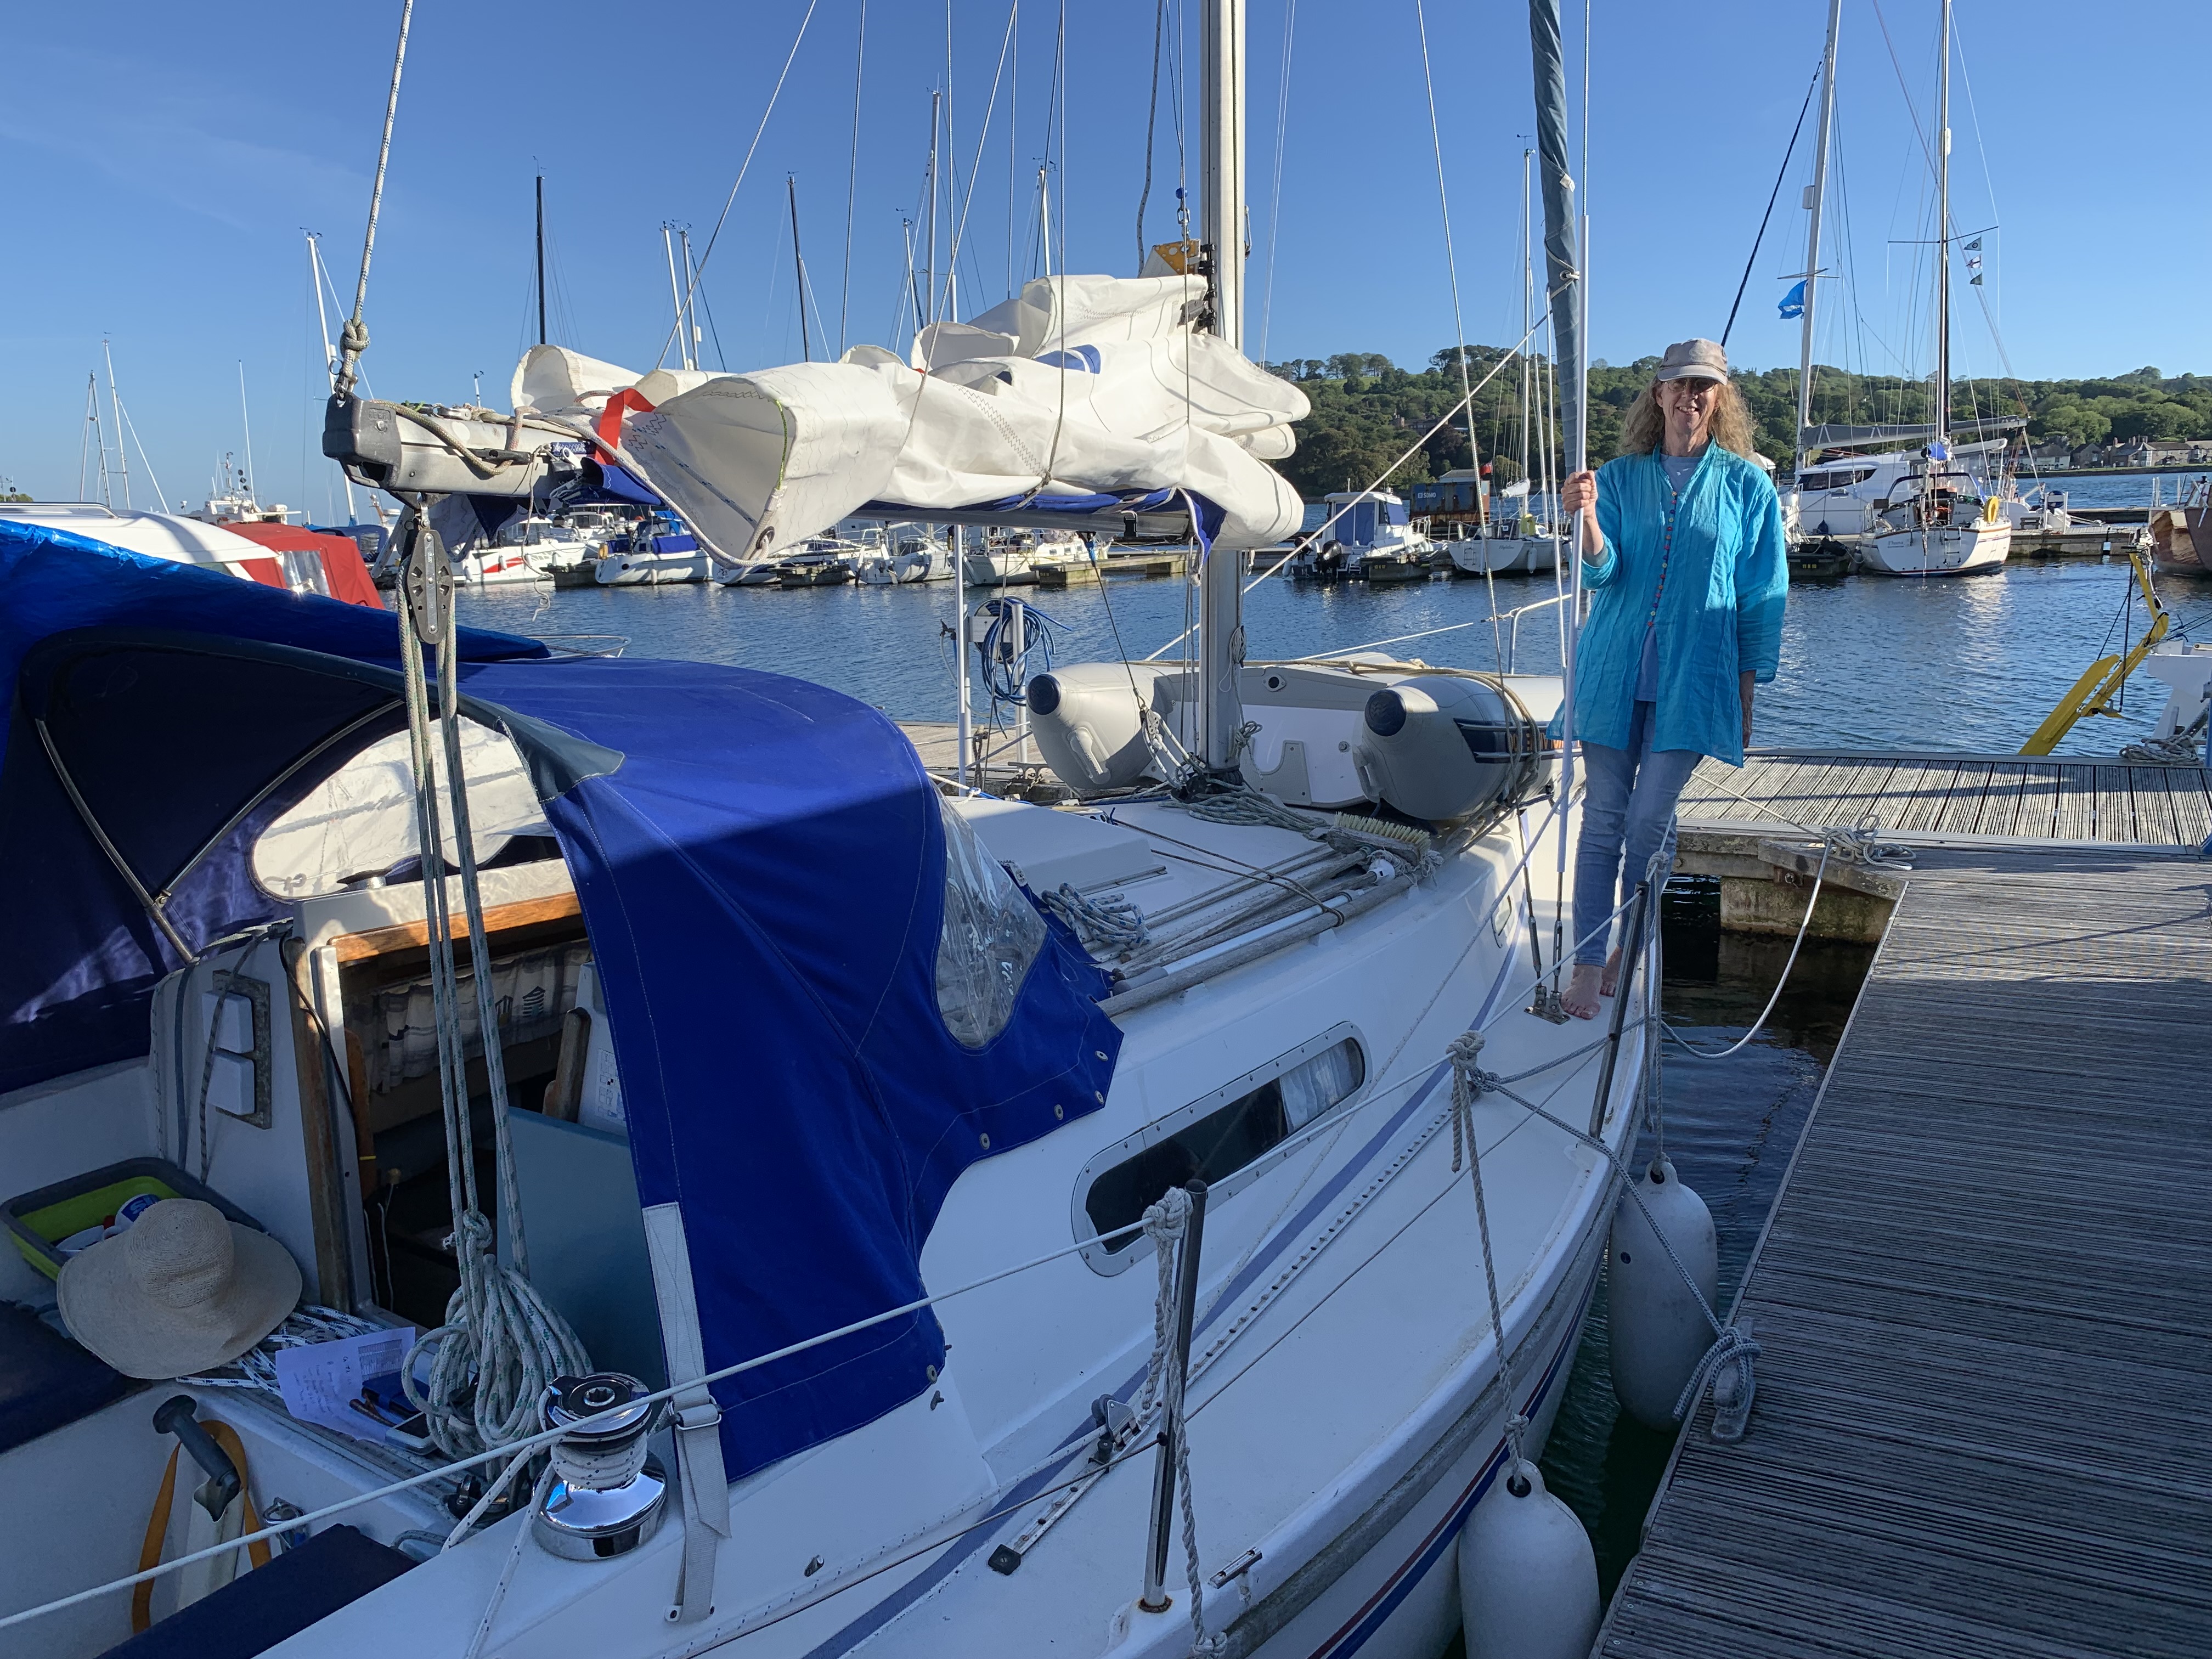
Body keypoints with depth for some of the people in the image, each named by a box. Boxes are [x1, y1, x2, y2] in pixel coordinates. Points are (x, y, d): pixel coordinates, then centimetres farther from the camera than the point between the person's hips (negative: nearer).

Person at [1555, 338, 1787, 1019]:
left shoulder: (1748, 484, 4)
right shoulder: (1620, 477, 8)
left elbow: (1761, 598, 5)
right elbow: (1600, 572, -4)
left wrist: (1746, 697, 3)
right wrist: (1587, 518, -25)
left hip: (1692, 679, -1)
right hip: (1615, 669, 2)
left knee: (1649, 822, -5)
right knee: (1603, 819, 1)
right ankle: (1589, 962, 5)